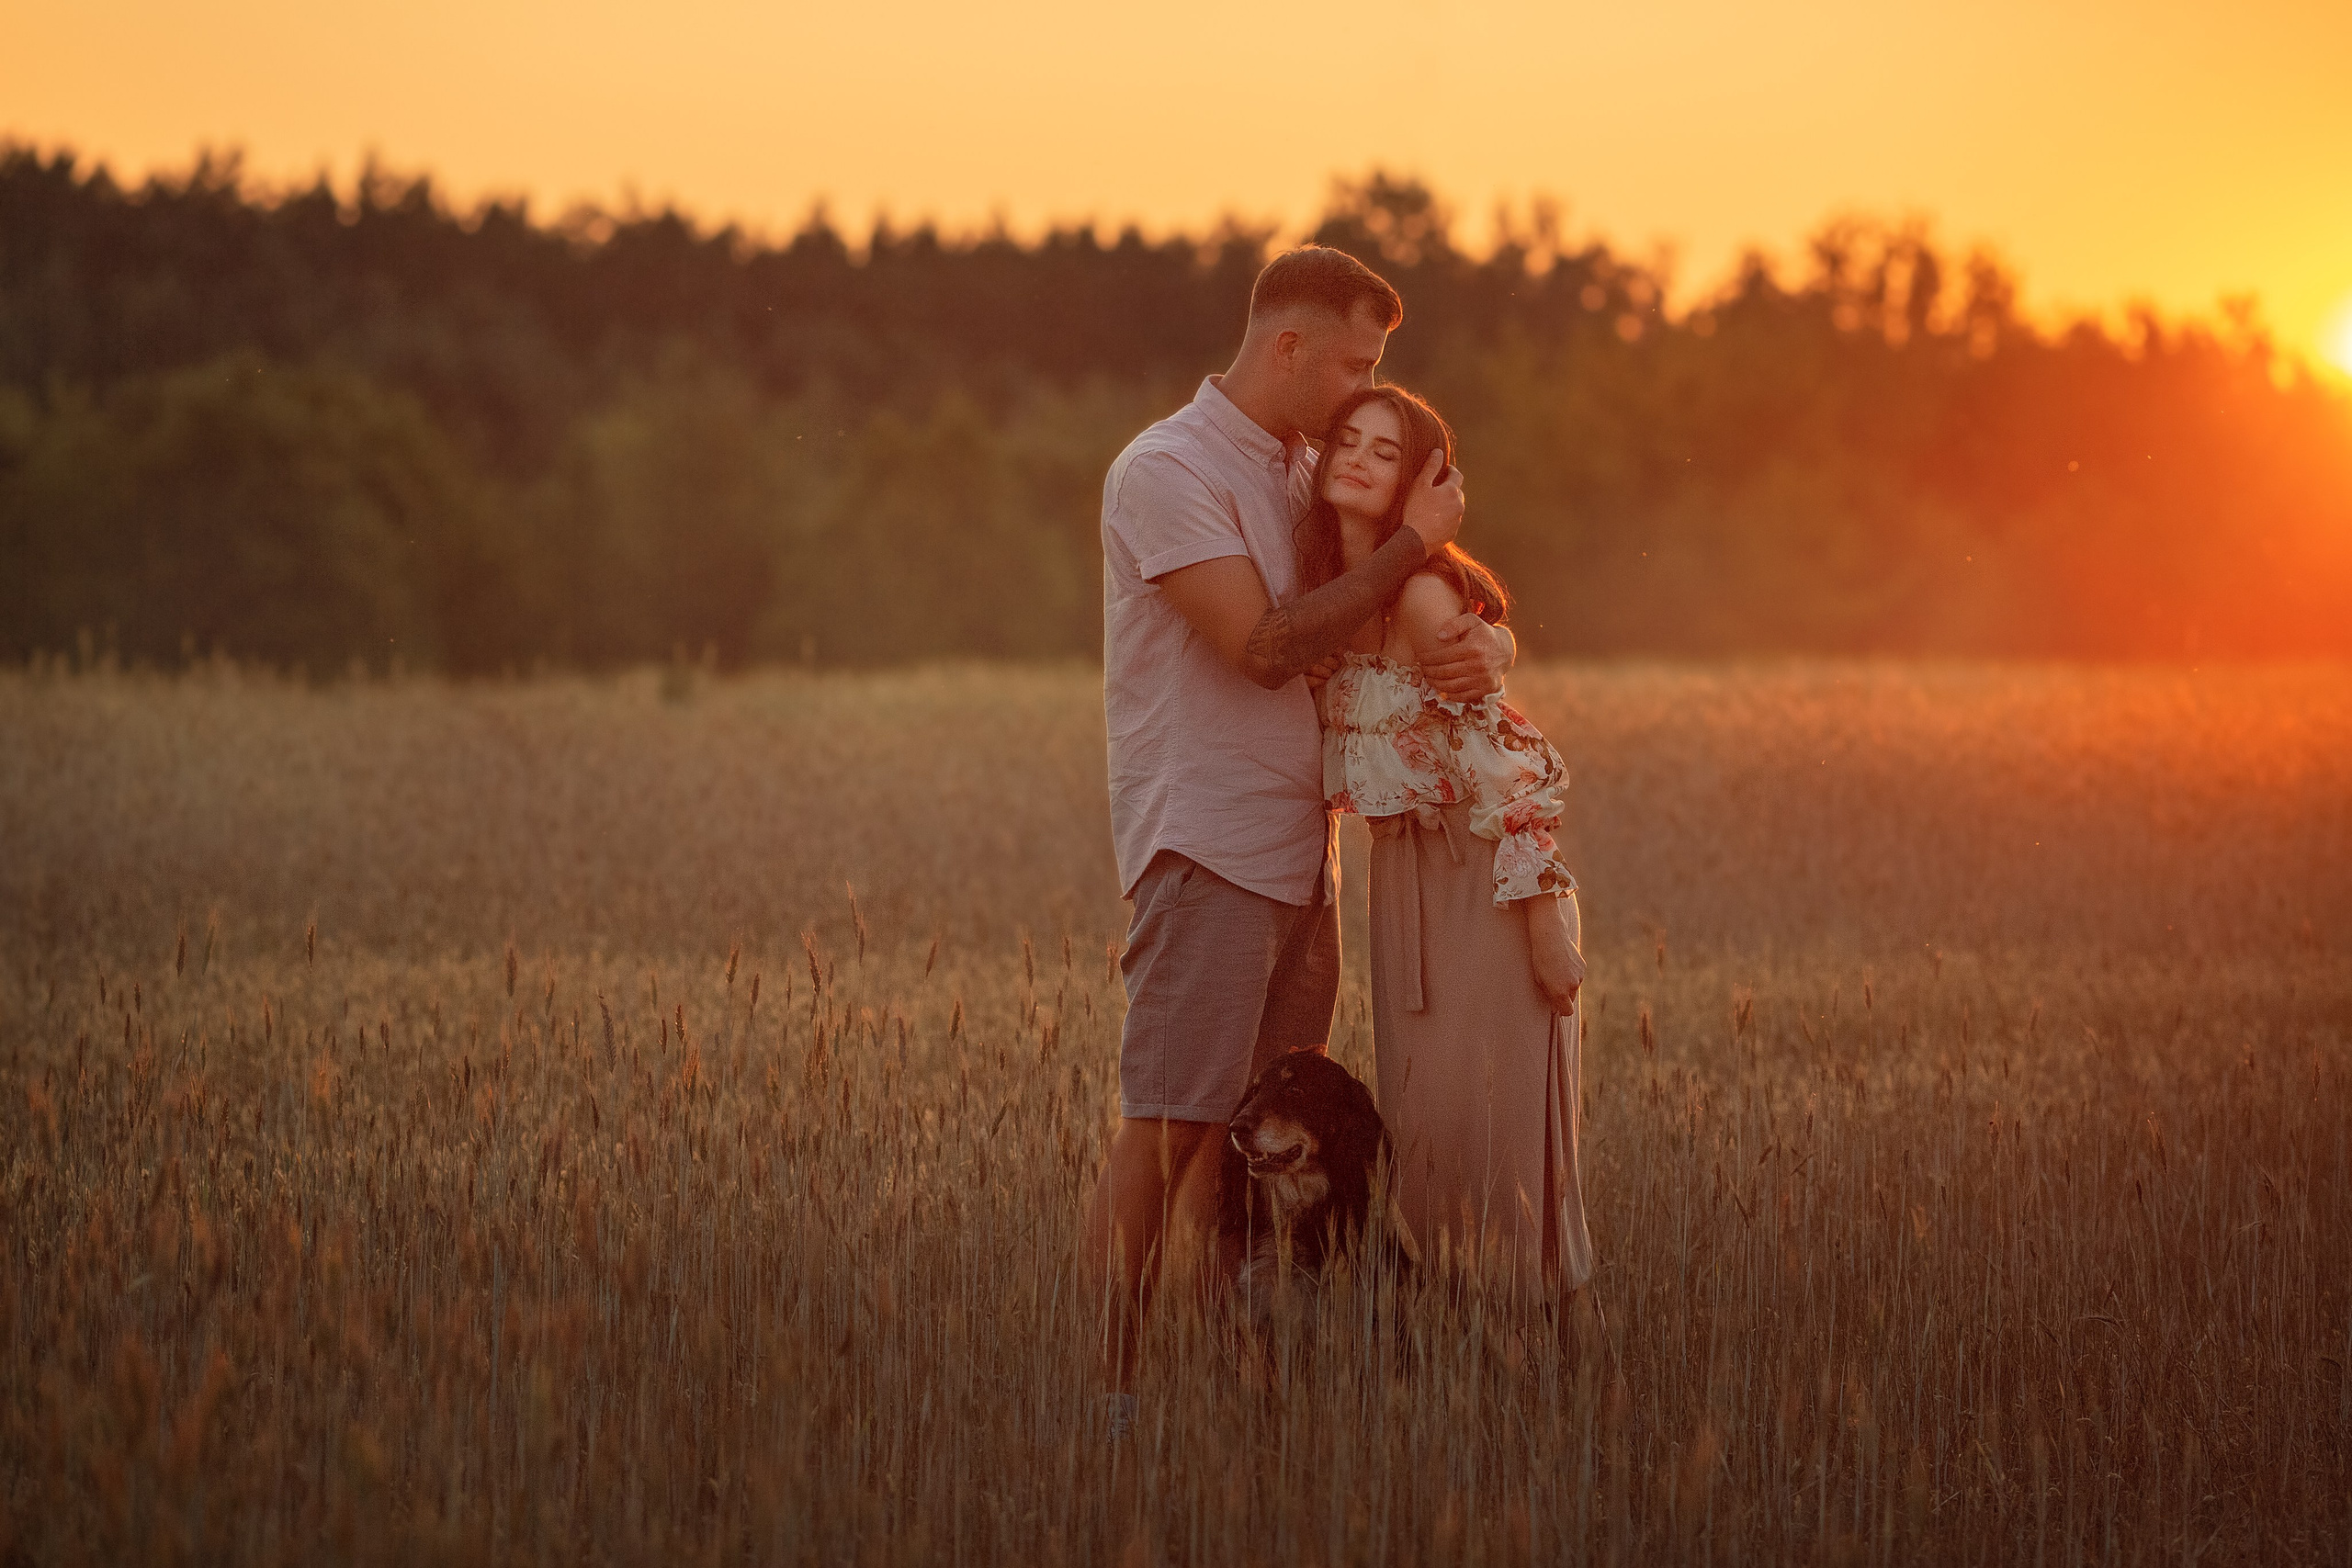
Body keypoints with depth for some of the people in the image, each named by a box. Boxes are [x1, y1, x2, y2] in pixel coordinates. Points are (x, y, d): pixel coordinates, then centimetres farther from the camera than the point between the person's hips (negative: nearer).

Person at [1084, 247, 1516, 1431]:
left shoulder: (1310, 477, 17)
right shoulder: (1167, 472, -8)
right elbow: (1263, 647, -17)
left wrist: (1485, 646, -8)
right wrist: (1413, 544, -12)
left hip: (1298, 851, 8)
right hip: (1205, 844, -8)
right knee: (1167, 1126, -13)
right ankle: (1106, 1382, -13)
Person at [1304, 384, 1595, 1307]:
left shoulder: (1424, 592, -19)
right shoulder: (1335, 584, 5)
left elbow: (1502, 760, -20)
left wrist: (1544, 917, -21)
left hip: (1486, 871, -8)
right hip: (1406, 872, 8)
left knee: (1490, 1113, -6)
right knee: (1417, 1116, 10)